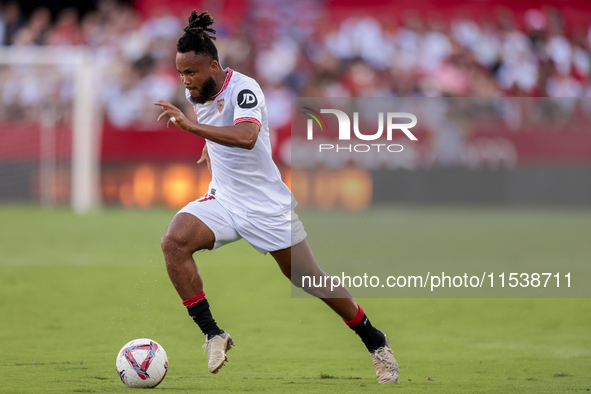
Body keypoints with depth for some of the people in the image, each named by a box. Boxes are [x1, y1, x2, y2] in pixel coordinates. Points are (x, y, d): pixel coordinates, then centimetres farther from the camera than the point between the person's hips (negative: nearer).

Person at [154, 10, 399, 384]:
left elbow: (246, 137, -44)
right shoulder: (197, 93, 0)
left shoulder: (244, 89, -23)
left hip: (266, 205, -6)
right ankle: (214, 335, -17)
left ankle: (376, 343, 26)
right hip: (222, 199, 6)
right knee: (174, 241, -22)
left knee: (310, 281, 4)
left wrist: (191, 125, -48)